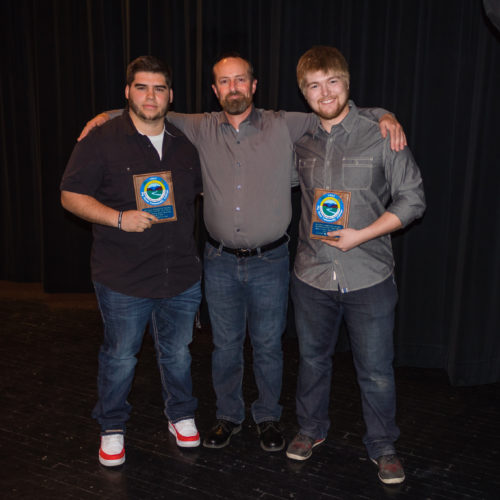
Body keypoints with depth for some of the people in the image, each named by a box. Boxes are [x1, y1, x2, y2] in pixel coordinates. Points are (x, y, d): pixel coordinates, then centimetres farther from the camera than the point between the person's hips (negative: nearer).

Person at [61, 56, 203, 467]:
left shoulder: (184, 144, 8)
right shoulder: (102, 141, -7)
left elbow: (201, 189, 22)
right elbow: (71, 195, -9)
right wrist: (119, 218, -21)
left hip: (182, 276, 4)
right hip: (124, 279, -4)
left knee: (178, 353, 19)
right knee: (120, 358, 10)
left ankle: (181, 416, 41)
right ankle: (112, 428, 33)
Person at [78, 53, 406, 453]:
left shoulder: (284, 126, -3)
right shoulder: (202, 129, 2)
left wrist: (384, 116, -15)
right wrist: (108, 114, 1)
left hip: (270, 261, -1)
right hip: (220, 261, 2)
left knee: (268, 345, 12)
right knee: (225, 345, 15)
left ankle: (269, 417, 33)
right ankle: (229, 416, 35)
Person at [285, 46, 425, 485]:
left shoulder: (381, 134, -8)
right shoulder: (299, 139, 3)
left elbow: (412, 199, -6)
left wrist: (361, 235, -16)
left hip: (369, 279, -3)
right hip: (312, 276, 3)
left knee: (376, 371, 7)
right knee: (312, 358, 20)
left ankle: (383, 446, 30)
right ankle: (312, 429, 42)